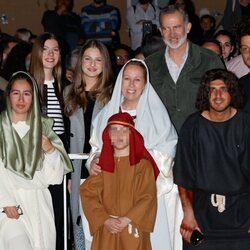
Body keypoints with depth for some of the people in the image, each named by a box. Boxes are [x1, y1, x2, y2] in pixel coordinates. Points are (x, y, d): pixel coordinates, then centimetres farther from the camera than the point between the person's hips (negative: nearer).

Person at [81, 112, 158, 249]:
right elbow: (88, 194, 1)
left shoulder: (143, 165, 0)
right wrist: (105, 220, -13)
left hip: (133, 230, -2)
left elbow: (148, 198, -7)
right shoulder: (102, 164, 9)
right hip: (106, 231, 2)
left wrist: (126, 220, -16)